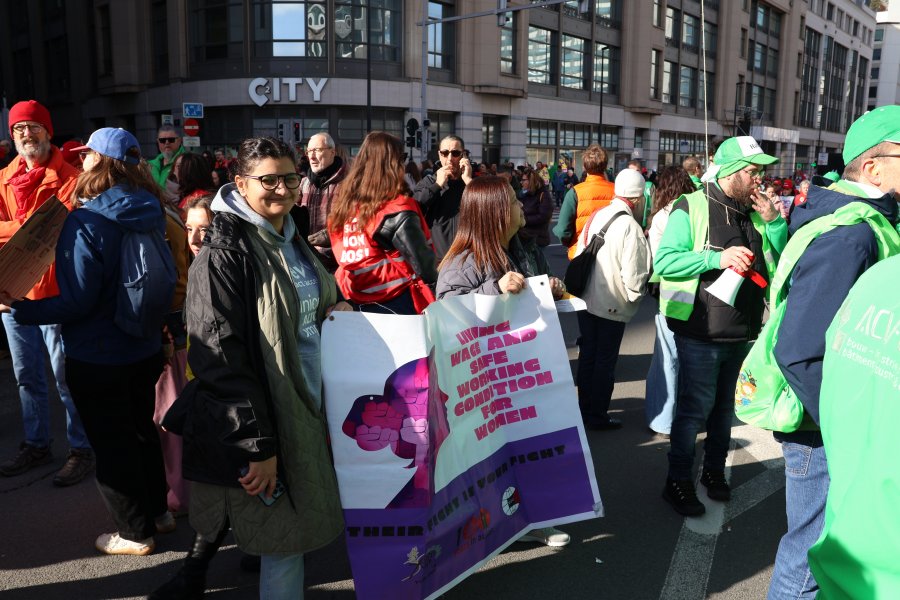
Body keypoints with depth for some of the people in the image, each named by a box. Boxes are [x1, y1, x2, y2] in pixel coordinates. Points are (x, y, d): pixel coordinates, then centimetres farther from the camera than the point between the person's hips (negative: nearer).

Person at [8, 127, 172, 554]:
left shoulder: (86, 222, -22)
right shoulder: (150, 213, -1)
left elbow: (77, 301, -22)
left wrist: (18, 309, -12)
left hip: (97, 358, -7)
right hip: (145, 350, 7)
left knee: (112, 444, 10)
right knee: (140, 429, 23)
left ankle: (135, 532, 25)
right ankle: (157, 510, 38)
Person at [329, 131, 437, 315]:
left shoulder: (343, 205, 3)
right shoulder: (397, 210, -15)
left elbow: (341, 256, 9)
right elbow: (422, 261, -14)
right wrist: (436, 283, 3)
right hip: (397, 305, -6)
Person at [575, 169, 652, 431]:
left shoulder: (596, 215, 0)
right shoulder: (630, 226, -20)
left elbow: (580, 252, 7)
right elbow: (633, 274, -20)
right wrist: (635, 296, 0)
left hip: (586, 300, 7)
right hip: (612, 306, -7)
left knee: (587, 355, 18)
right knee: (605, 362, 8)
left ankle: (585, 409, 32)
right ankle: (597, 416, 20)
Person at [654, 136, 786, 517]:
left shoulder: (755, 212, 8)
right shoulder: (691, 208, -11)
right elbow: (664, 261, -19)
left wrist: (774, 223, -5)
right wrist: (717, 258, -27)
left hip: (741, 333, 7)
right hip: (700, 332, -6)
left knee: (725, 406, 19)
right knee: (695, 407, 1)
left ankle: (714, 470, 37)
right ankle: (678, 482, 17)